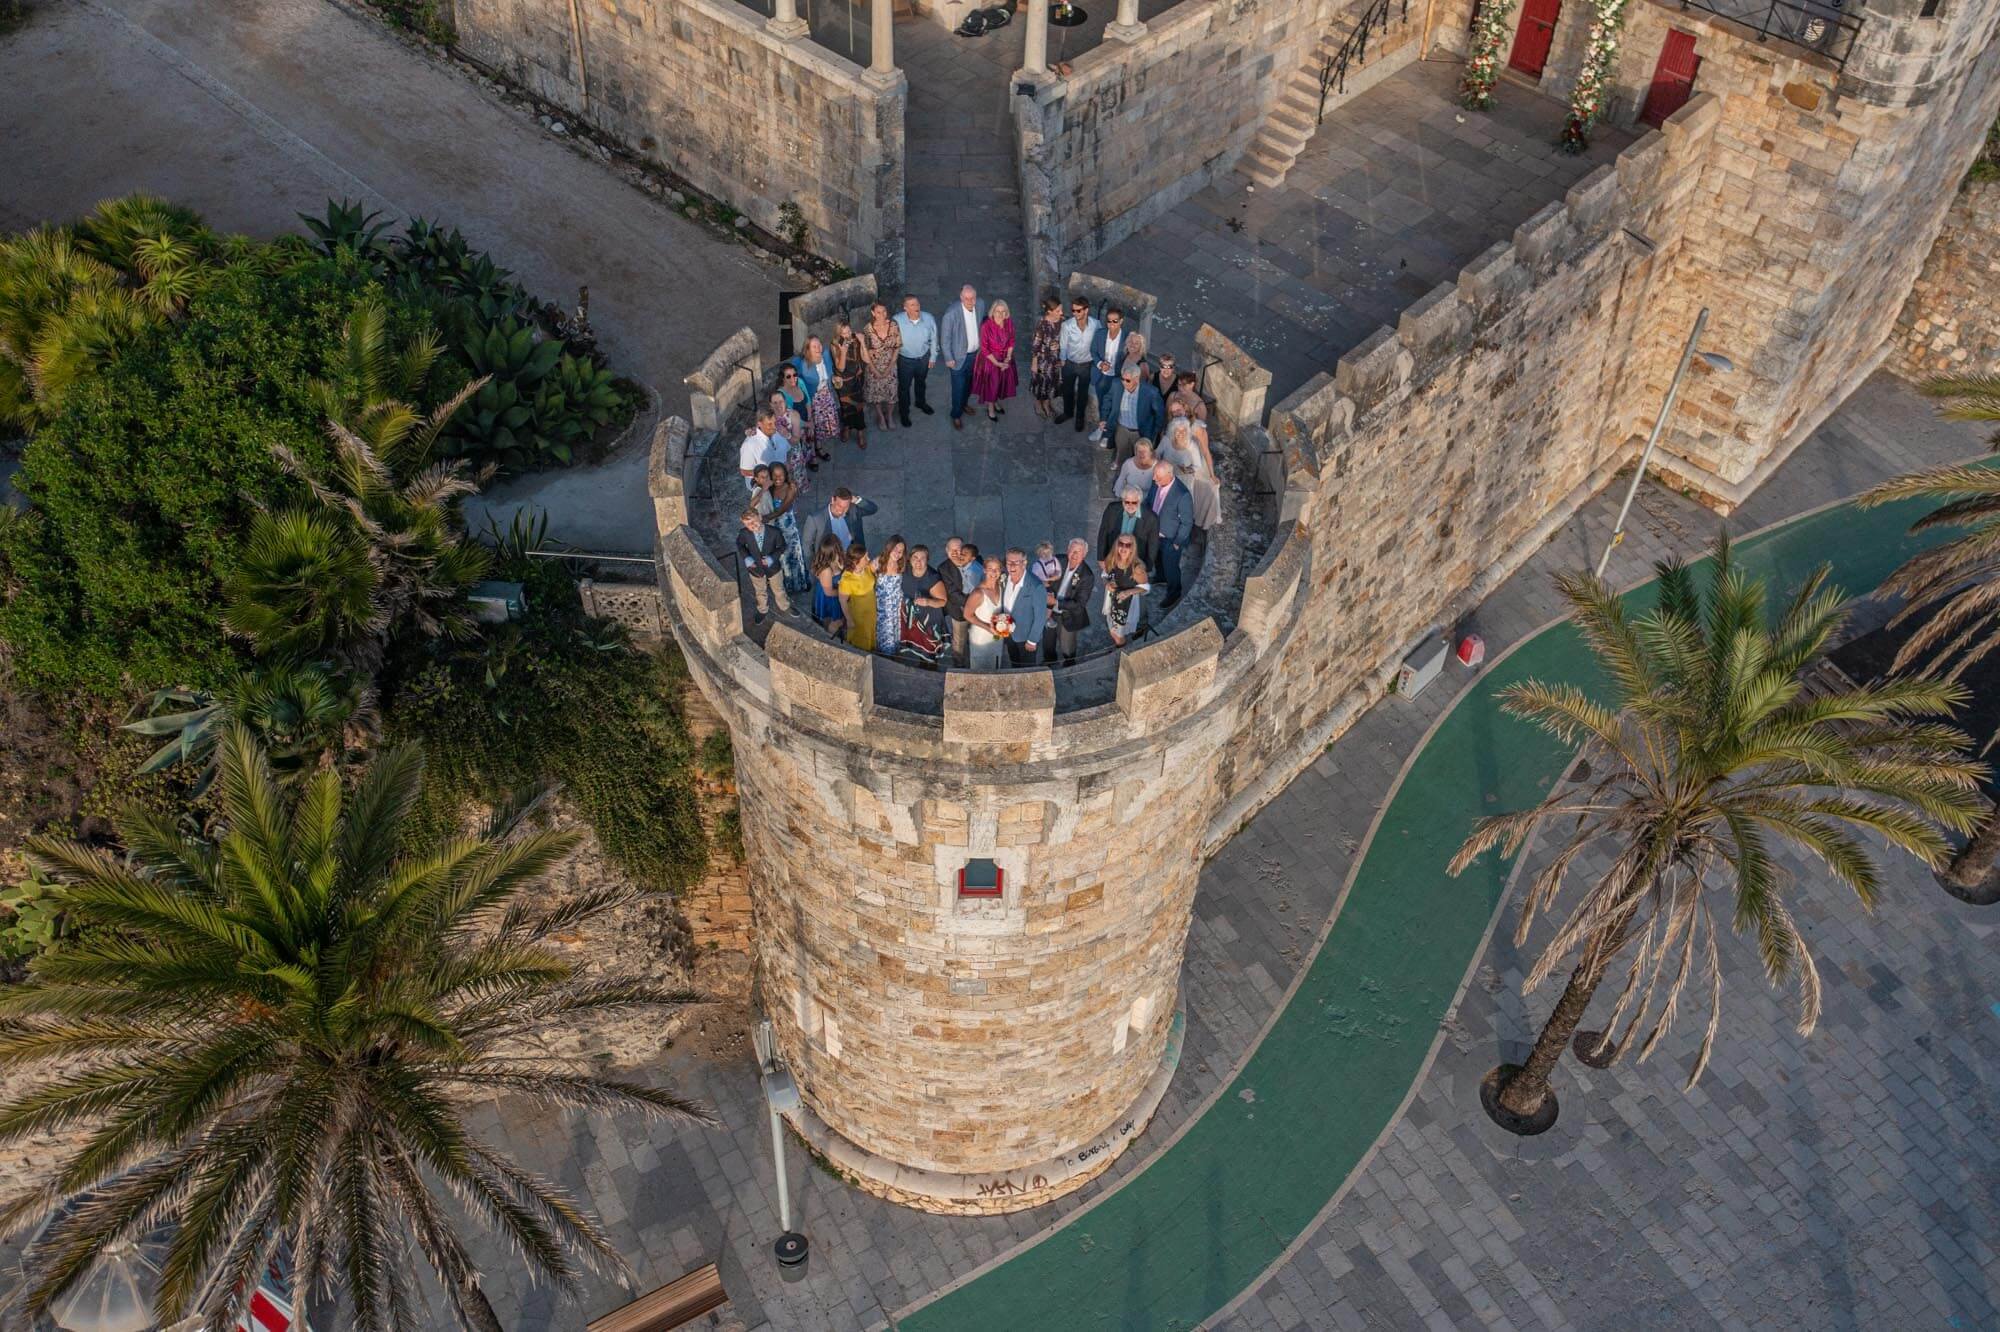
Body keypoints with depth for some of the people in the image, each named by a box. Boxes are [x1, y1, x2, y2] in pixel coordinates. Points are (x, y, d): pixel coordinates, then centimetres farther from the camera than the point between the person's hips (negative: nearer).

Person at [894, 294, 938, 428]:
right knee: (904, 387, 18)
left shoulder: (928, 319, -22)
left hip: (923, 358, 3)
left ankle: (920, 402, 60)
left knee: (920, 382, 30)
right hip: (905, 360, -3)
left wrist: (933, 357, 4)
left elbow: (933, 339, -5)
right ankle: (903, 413, 43)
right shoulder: (897, 320, -30)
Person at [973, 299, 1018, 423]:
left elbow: (1011, 341, 1)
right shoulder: (986, 326, -28)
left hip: (1005, 358, 5)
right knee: (991, 383, 11)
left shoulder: (1009, 323, -14)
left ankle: (996, 403, 47)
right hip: (990, 359, -4)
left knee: (1003, 381, 20)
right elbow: (984, 349, -20)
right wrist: (997, 363, -18)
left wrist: (1008, 358, -8)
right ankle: (990, 408, 36)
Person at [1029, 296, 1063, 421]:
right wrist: (1034, 363, -12)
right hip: (1043, 358, -5)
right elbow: (1036, 344, -19)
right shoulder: (1041, 323, -27)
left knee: (1053, 381, 20)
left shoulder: (1062, 321, -11)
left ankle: (1047, 405, 43)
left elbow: (1063, 339, 4)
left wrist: (1062, 357, 10)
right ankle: (1038, 406, 39)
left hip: (1056, 357, 5)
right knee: (1041, 382, 15)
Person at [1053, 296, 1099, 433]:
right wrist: (1062, 365, 0)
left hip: (1086, 365, -1)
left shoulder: (1096, 325, -21)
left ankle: (1080, 417, 41)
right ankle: (1068, 413, 47)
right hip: (1070, 363, 1)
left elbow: (1098, 344, -7)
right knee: (1067, 390, 20)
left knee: (1082, 393, 18)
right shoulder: (1067, 325, -20)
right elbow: (1063, 346, -7)